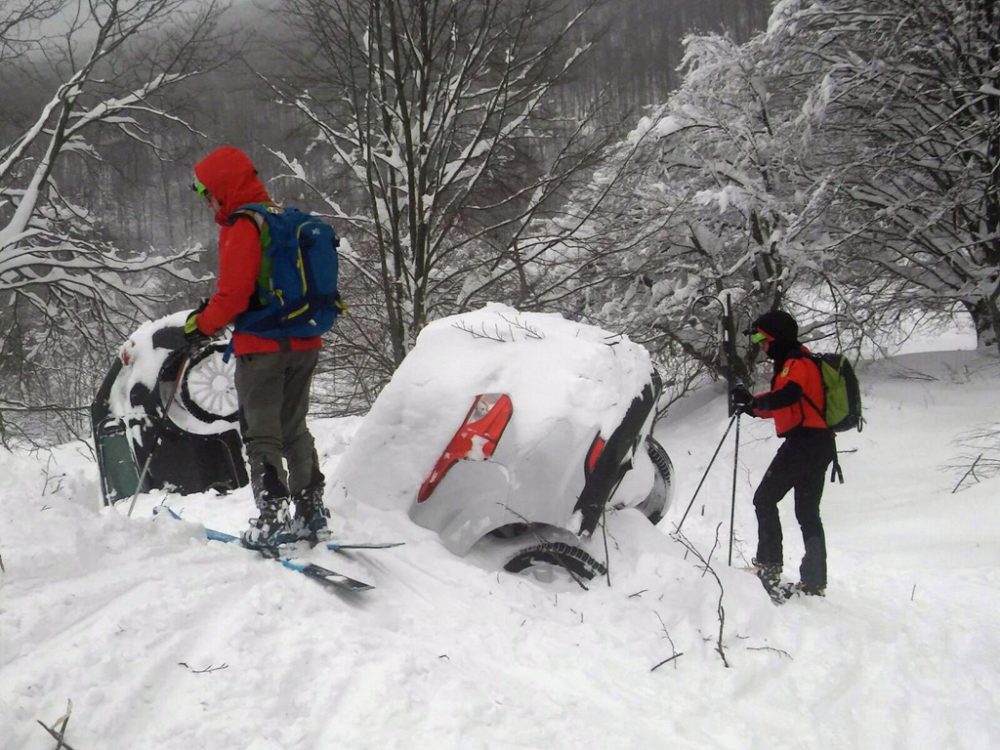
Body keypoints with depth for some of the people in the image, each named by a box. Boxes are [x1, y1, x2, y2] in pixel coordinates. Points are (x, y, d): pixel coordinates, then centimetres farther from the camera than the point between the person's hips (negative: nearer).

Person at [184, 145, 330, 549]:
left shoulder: (241, 227, -14)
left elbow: (234, 292, -21)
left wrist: (203, 324, -5)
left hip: (262, 347, -8)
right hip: (303, 344, 8)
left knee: (261, 436, -1)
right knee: (294, 428, 17)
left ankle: (272, 518, -4)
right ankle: (311, 512, 19)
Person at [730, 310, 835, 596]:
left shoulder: (796, 363, -11)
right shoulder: (795, 363, 21)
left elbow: (787, 396, -31)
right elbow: (783, 407, 26)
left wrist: (753, 401, -29)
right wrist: (753, 405, 12)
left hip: (803, 442, -10)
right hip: (820, 446, 10)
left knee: (765, 499, -3)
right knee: (808, 513, 10)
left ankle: (769, 565, -7)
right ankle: (815, 581, 9)